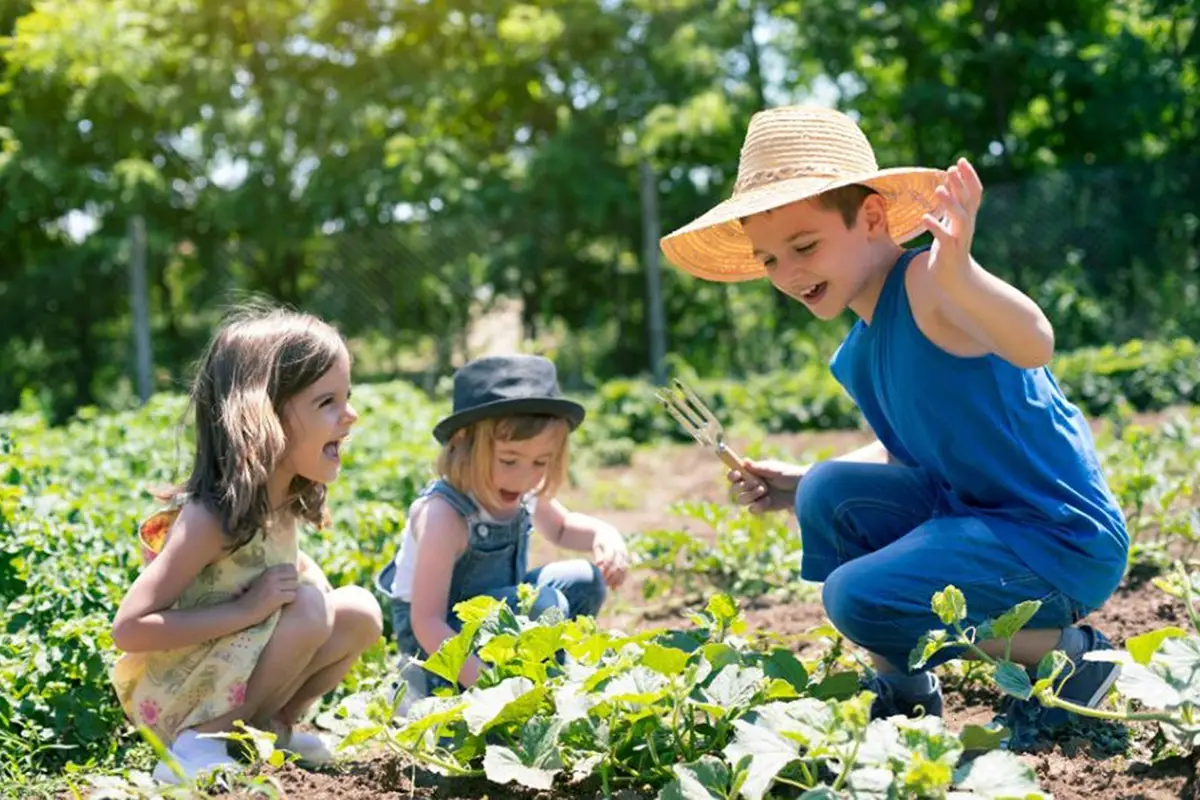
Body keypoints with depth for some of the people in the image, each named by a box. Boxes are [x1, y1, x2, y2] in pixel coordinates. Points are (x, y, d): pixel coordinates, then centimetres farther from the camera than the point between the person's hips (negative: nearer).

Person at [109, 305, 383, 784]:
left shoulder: (284, 500, -3)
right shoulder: (210, 517, -27)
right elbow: (128, 629, -28)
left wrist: (312, 579, -2)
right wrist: (247, 609, -30)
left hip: (228, 677, 8)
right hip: (171, 696, -8)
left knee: (361, 612, -3)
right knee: (309, 611, -26)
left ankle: (270, 725, 7)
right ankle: (201, 742, -14)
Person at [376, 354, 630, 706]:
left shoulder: (526, 493, -8)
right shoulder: (445, 515, -31)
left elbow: (562, 528, 16)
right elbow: (426, 621, -31)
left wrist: (604, 535, -7)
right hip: (434, 638, -8)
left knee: (584, 582, -3)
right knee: (542, 606, -27)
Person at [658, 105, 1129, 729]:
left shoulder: (924, 284, -19)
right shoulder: (857, 354, 8)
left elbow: (1034, 344, -39)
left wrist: (957, 274, -58)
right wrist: (798, 485, 13)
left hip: (1064, 538, -9)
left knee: (858, 599, -19)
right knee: (830, 494, 3)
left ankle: (1066, 652, -3)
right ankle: (903, 687, 14)